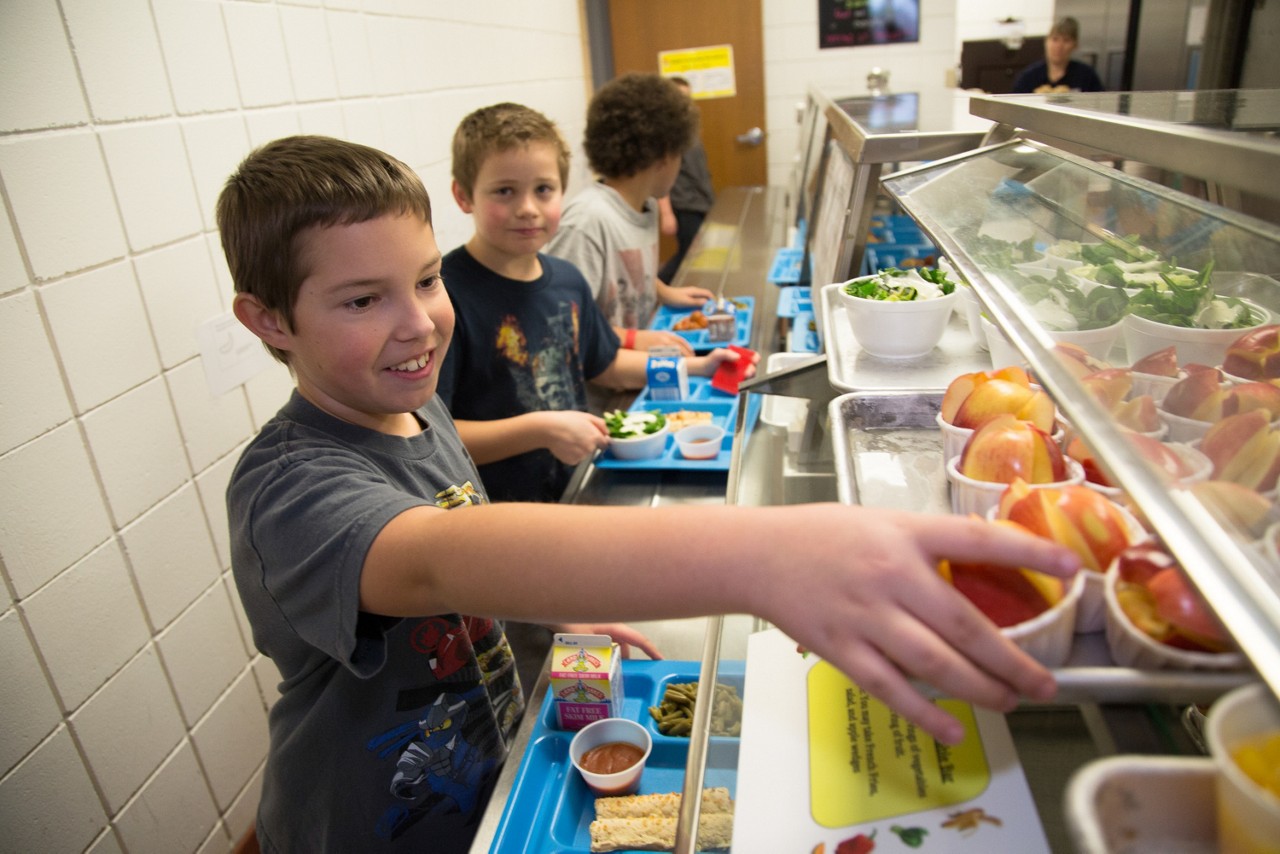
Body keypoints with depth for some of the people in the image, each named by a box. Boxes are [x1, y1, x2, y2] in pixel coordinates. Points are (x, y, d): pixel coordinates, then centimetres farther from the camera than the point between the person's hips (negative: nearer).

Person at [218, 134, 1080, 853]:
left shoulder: (415, 409, -4)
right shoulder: (289, 487, -31)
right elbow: (440, 562, -52)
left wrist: (561, 605, -3)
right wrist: (753, 554, -66)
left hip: (485, 780, 7)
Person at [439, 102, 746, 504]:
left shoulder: (567, 280, 7)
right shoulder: (447, 294, -18)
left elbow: (605, 365, 24)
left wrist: (696, 366, 17)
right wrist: (539, 430, -22)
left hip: (574, 490, 6)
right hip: (497, 514, -6)